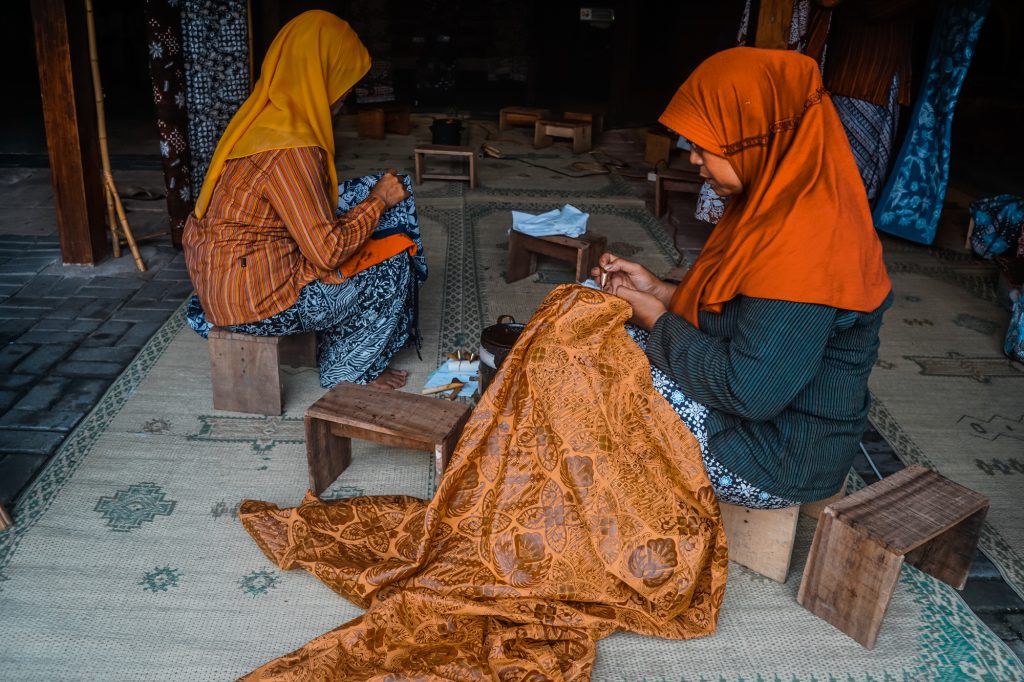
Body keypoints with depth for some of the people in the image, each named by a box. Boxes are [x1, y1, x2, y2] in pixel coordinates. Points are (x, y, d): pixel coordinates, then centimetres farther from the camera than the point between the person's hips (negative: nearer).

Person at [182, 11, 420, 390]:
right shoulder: (291, 149, -25)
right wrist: (378, 199, -11)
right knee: (393, 265, 1)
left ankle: (335, 357, 28)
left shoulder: (262, 118, 4)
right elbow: (328, 251, -22)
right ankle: (348, 374, 16)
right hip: (253, 300, -9)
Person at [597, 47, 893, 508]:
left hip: (778, 463, -9)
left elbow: (748, 390, -30)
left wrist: (657, 320, -17)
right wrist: (659, 291, 1)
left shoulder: (803, 248, -30)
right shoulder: (782, 202, 1)